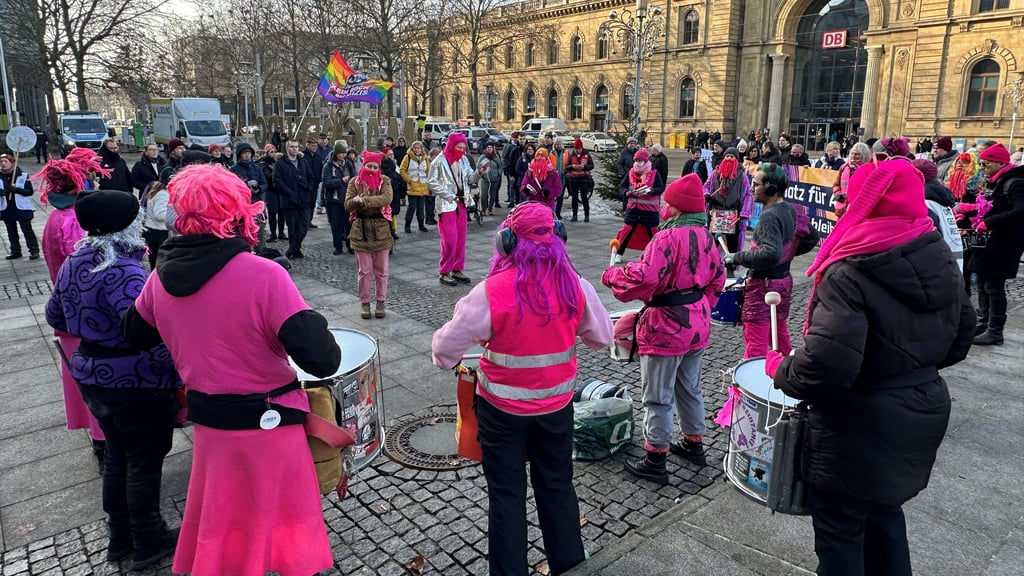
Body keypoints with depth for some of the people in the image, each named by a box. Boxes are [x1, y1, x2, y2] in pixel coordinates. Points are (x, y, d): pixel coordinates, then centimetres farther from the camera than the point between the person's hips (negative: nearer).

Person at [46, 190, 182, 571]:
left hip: (93, 377, 9)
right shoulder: (124, 274, -27)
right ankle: (147, 544, 25)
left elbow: (55, 317, 15)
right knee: (144, 462, 8)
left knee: (116, 455, 22)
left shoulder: (73, 264, 2)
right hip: (134, 382, -8)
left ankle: (120, 538, 37)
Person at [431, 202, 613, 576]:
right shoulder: (576, 286, -12)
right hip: (557, 404, 4)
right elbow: (602, 336, 3)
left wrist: (444, 358, 9)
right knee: (557, 483, 22)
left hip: (503, 408, -3)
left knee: (506, 492, 13)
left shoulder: (492, 291, -22)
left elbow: (447, 347, -14)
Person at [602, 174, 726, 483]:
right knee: (690, 388, 23)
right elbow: (718, 277, 15)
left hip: (666, 329, -9)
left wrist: (612, 275, -15)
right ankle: (694, 444, 38)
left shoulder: (668, 237, -23)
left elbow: (644, 277, -32)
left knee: (658, 397, 3)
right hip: (698, 325, 9)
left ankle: (655, 460, 14)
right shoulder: (705, 236, 6)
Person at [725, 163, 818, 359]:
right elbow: (811, 238, 18)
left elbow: (771, 253, -33)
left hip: (763, 285, -9)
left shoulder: (770, 215, -21)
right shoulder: (791, 211, 6)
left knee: (755, 344, -3)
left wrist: (737, 257, -25)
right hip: (784, 281, 10)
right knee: (780, 336, 22)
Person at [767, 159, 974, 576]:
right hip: (922, 414, 8)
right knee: (884, 513, 28)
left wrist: (780, 369, -13)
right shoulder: (940, 259, 0)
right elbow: (959, 340, 11)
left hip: (860, 429, -8)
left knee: (840, 529, 12)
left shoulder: (850, 275, -26)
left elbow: (824, 368, -32)